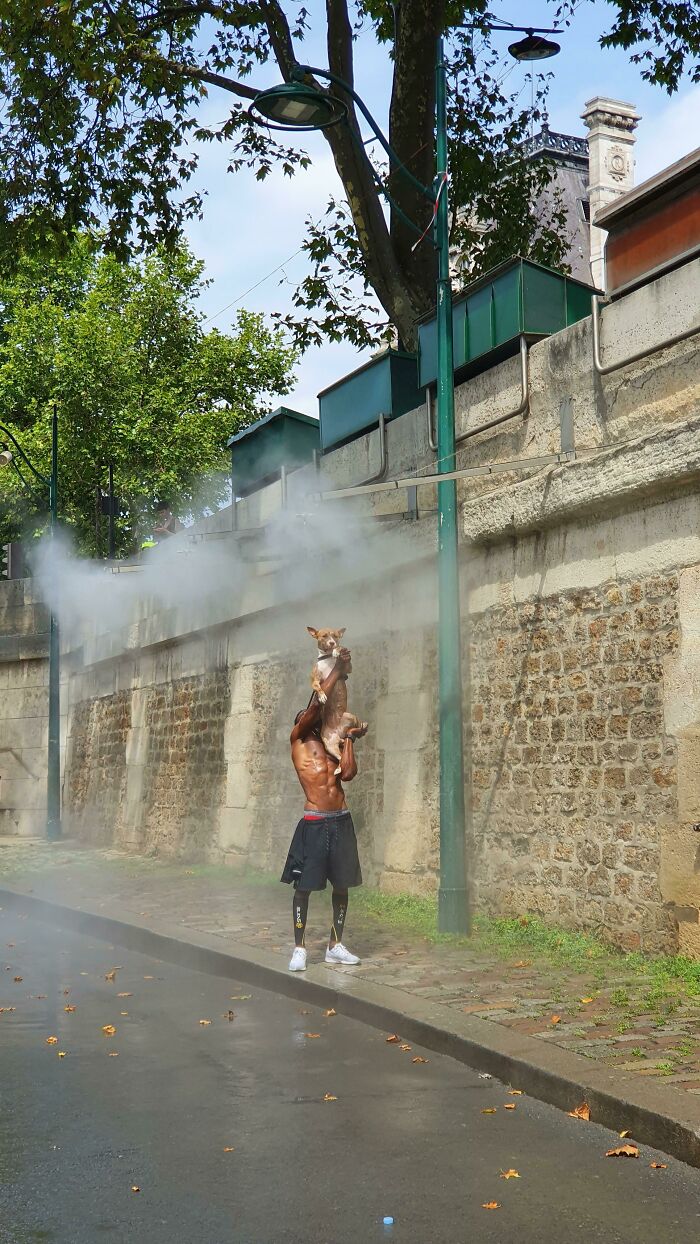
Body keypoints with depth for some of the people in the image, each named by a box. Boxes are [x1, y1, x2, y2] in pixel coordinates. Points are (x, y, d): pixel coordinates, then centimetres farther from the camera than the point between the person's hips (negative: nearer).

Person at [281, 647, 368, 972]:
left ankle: (335, 946, 19)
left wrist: (350, 738, 6)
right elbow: (315, 704, -8)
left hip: (341, 822, 5)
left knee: (342, 885, 8)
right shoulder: (297, 741, 4)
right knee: (303, 886, -3)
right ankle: (299, 949, 5)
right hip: (314, 823, -5)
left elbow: (348, 774, 0)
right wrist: (337, 670, -3)